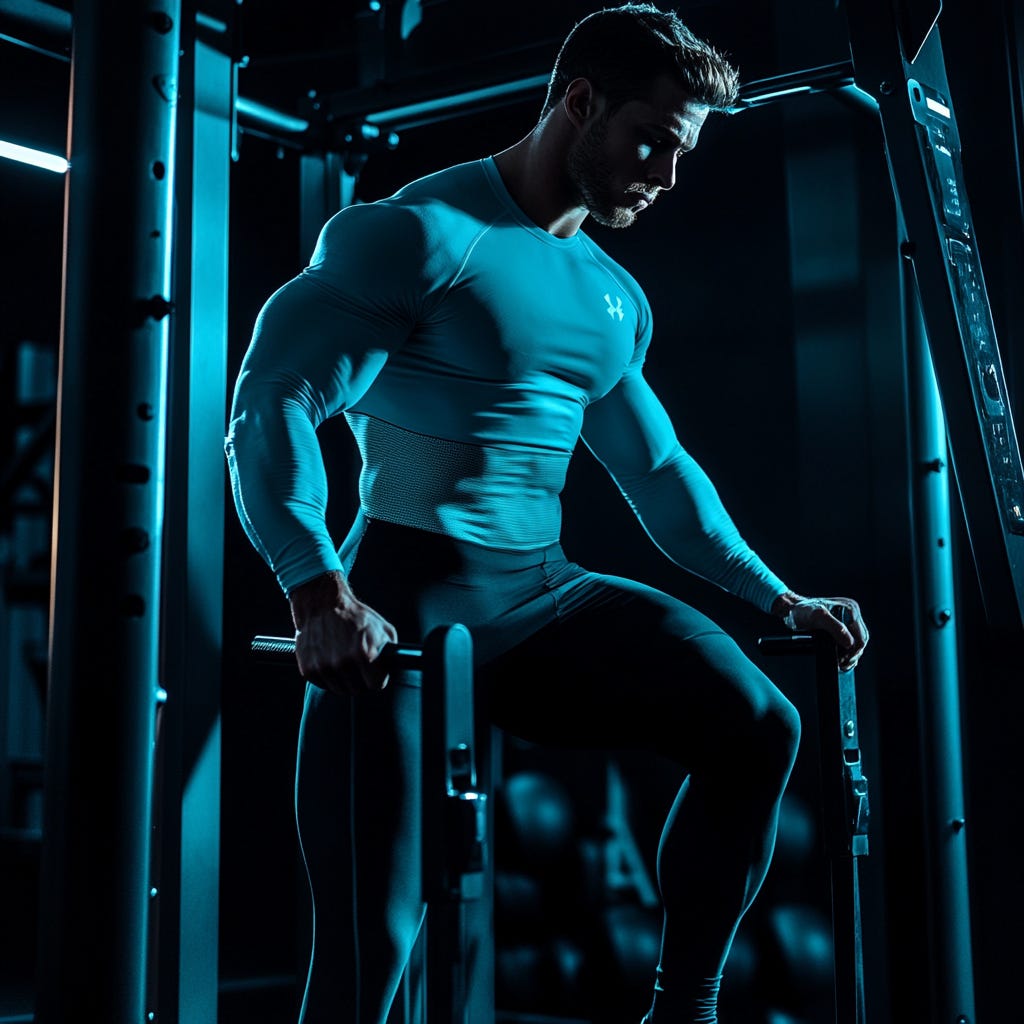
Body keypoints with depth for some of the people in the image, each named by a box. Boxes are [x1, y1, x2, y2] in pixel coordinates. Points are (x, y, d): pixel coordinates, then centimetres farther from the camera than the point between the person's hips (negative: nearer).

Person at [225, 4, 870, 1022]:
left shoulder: (617, 300, 17)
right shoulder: (424, 234, -8)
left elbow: (659, 471, 27)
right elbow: (270, 402, -16)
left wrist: (778, 597, 22)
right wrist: (320, 594, -29)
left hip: (544, 595, 7)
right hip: (411, 599, -6)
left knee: (756, 724, -9)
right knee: (370, 938, -11)